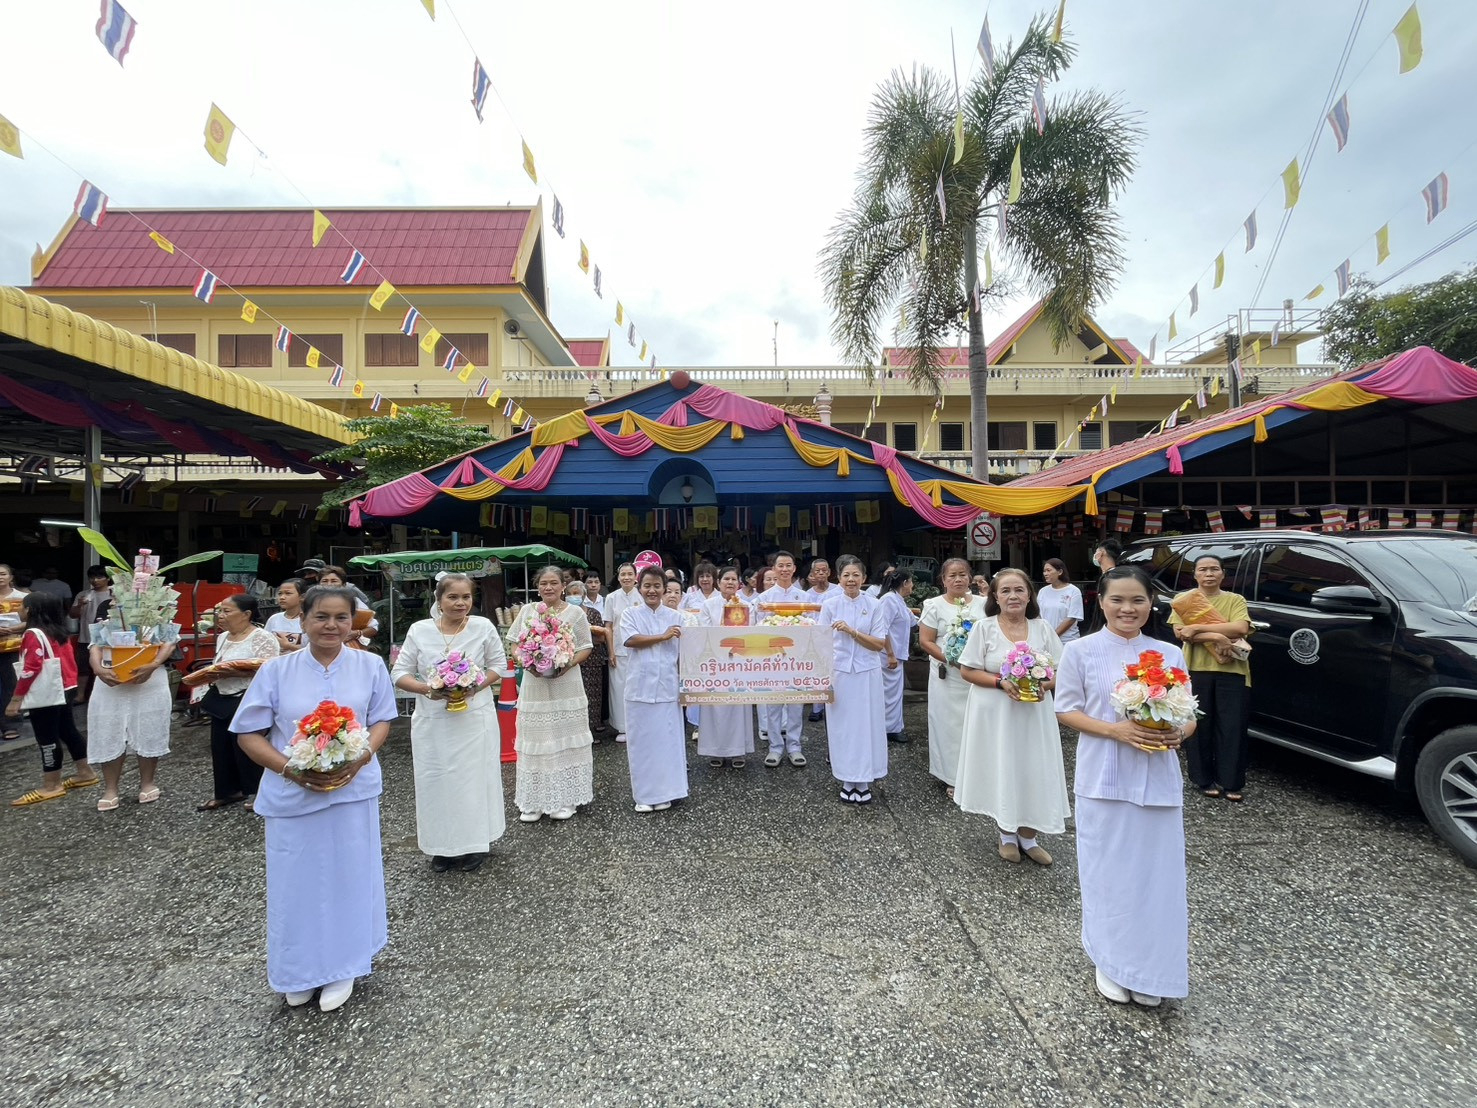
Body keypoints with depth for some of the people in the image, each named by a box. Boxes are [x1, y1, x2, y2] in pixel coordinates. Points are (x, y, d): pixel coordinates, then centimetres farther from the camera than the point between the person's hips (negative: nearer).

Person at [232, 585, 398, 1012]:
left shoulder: (370, 666, -3)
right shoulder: (277, 670, -5)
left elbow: (382, 721, 3)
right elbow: (249, 734, -1)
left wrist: (358, 759, -16)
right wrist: (291, 769, -16)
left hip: (352, 791, 0)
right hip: (292, 794, 0)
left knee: (348, 877, 10)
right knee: (297, 882, 11)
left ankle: (342, 968, 31)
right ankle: (299, 972, 35)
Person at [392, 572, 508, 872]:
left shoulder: (483, 627, -6)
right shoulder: (419, 630, -4)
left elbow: (498, 665, 3)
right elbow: (399, 673, 1)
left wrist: (476, 687, -14)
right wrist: (427, 689, -17)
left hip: (474, 718, -1)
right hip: (432, 720, 1)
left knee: (473, 778, 8)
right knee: (436, 780, 10)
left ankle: (473, 844, 25)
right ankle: (441, 845, 27)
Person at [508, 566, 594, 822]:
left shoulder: (575, 612, 1)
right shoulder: (527, 611, 6)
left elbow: (586, 648, 1)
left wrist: (568, 665, -16)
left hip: (566, 685, -1)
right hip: (534, 684, 2)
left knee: (564, 740, 5)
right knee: (534, 741, 6)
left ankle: (565, 799, 17)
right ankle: (533, 801, 17)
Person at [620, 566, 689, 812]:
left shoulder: (676, 616, 7)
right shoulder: (631, 615, 5)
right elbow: (631, 640, -13)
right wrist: (663, 636, -13)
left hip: (667, 686, 1)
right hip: (640, 687, 0)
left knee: (666, 738, 4)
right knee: (642, 740, 5)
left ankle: (664, 792, 16)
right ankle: (644, 794, 15)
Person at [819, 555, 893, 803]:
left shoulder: (874, 605, -1)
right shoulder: (830, 605, -2)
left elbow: (879, 644, -4)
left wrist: (851, 631, -18)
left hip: (867, 674, 0)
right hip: (838, 673, 0)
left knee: (865, 725, 6)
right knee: (842, 726, 6)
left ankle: (864, 781, 20)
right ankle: (847, 780, 21)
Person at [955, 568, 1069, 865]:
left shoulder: (1043, 628, 1)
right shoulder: (984, 627, -6)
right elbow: (967, 671, -7)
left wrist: (1045, 685, -17)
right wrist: (1001, 682, -19)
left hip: (1034, 712, 2)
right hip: (994, 713, -2)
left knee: (1033, 771, 7)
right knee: (1000, 769, 7)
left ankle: (1028, 836, 25)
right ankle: (1007, 835, 26)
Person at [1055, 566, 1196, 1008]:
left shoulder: (1170, 654, 4)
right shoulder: (1080, 651, -5)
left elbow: (1189, 714, 9)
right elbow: (1066, 710, -3)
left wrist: (1178, 733, -13)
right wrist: (1115, 730, -18)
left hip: (1157, 780, 2)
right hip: (1103, 779, -2)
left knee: (1156, 871, 8)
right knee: (1109, 872, 8)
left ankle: (1149, 969, 28)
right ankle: (1111, 964, 28)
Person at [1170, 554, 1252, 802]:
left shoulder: (1235, 600, 7)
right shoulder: (1183, 599, 5)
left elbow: (1240, 628, -11)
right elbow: (1180, 633, -7)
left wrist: (1197, 628, -17)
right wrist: (1217, 636, -18)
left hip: (1231, 670, 1)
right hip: (1197, 669, -1)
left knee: (1232, 727, 2)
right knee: (1200, 726, 3)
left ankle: (1232, 783, 12)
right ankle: (1204, 780, 14)